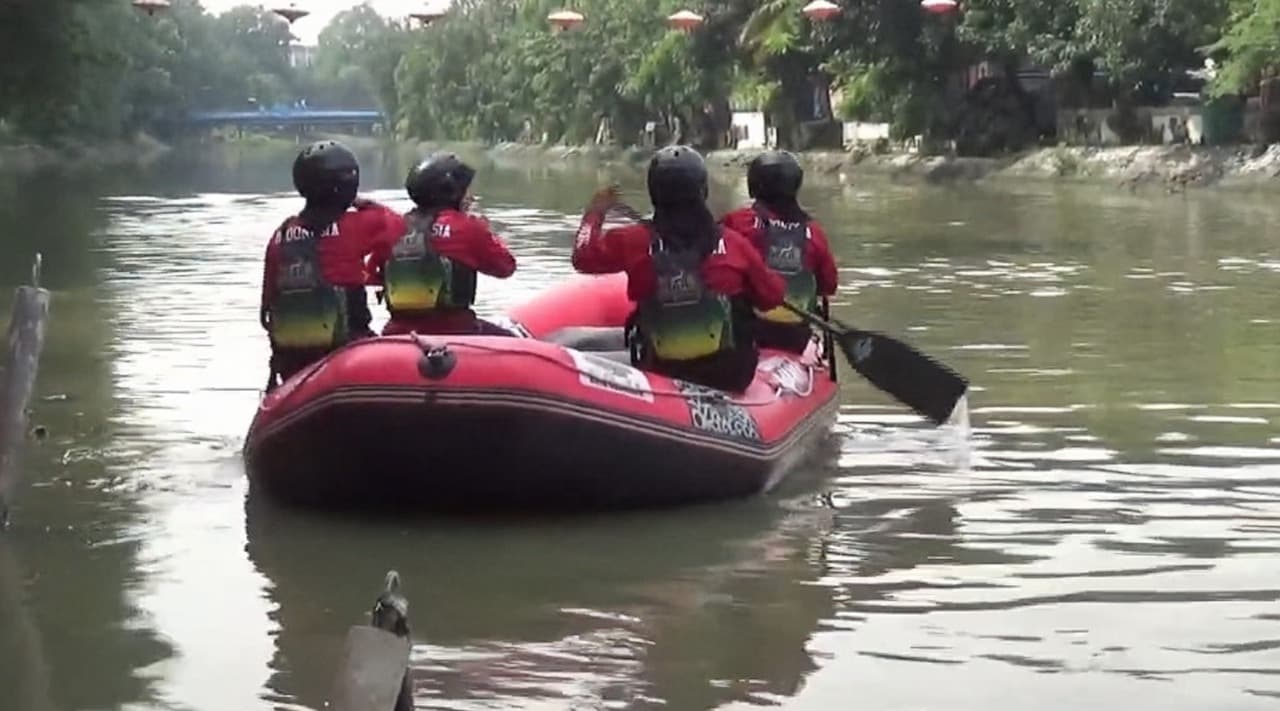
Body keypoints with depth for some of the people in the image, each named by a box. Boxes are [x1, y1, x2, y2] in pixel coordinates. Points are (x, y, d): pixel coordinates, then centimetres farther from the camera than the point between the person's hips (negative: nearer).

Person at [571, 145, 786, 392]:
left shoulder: (635, 240, -9)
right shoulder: (732, 243, -8)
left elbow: (583, 257, 5)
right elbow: (772, 296, 1)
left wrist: (594, 213, 21)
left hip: (660, 375, 0)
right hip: (729, 375, 0)